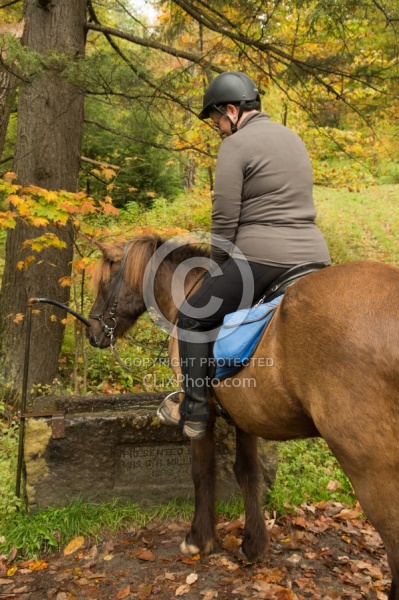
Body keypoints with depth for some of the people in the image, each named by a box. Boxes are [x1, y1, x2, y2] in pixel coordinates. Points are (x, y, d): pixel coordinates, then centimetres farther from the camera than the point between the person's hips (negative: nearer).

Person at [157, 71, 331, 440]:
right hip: (313, 257, 8)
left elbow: (225, 221, -11)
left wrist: (218, 268, 5)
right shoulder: (293, 138, 18)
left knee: (193, 319, 8)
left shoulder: (236, 145, -7)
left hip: (262, 259, -8)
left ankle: (194, 414, 13)